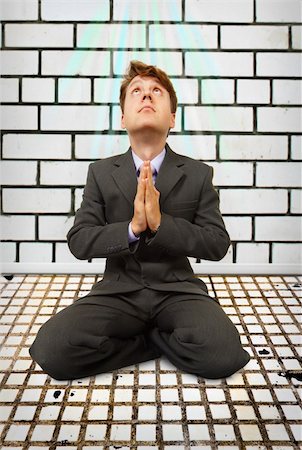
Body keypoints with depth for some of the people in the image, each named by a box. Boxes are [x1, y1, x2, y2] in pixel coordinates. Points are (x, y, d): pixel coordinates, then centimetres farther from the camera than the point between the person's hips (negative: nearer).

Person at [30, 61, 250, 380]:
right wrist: (132, 228, -21)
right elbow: (78, 241, -4)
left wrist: (161, 222, -19)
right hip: (118, 291, 1)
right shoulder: (101, 173, 3)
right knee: (52, 349, -24)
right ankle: (160, 339, -4)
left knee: (222, 354, -29)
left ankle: (137, 338, 0)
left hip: (178, 290, 0)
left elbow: (218, 244, -5)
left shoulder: (198, 174, 0)